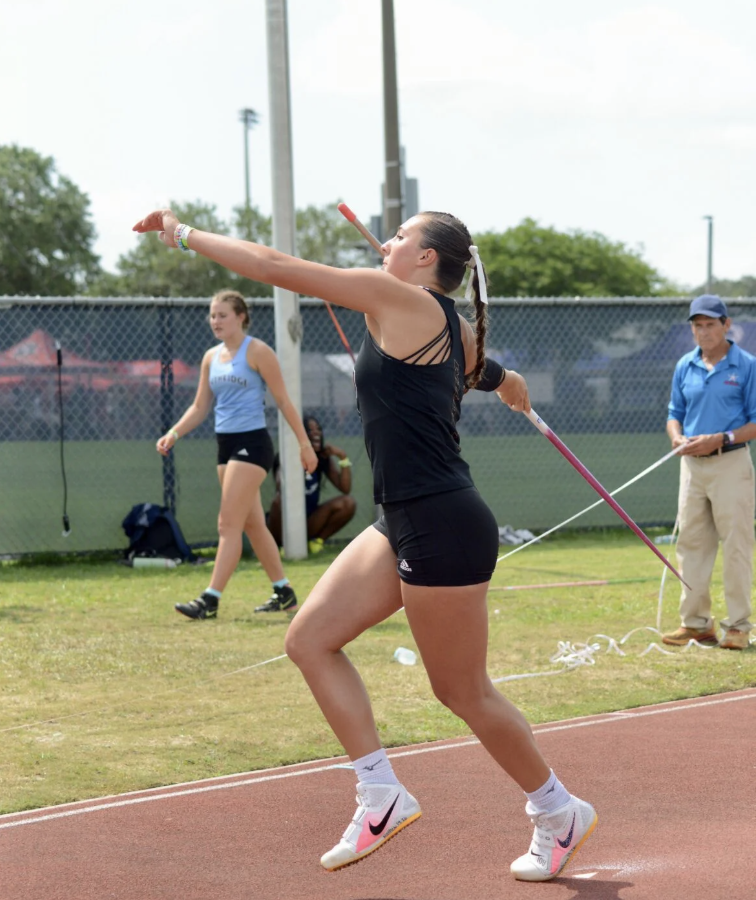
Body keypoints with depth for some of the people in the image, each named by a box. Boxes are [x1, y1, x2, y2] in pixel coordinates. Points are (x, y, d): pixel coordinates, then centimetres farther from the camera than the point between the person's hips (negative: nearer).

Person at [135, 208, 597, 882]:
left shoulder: (400, 299, -11)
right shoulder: (455, 332, 12)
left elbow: (275, 267, -10)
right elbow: (512, 387, 31)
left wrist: (182, 233, -1)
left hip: (443, 529, -9)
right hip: (404, 526, 9)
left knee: (463, 692, 3)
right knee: (310, 638, 6)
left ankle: (560, 814, 22)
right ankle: (381, 794, 9)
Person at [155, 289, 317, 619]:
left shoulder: (257, 351, -7)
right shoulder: (211, 357, 13)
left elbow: (283, 400, -6)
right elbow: (200, 406, 16)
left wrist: (304, 442, -7)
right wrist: (174, 433, 0)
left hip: (251, 443, -8)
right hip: (226, 443, 8)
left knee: (229, 523, -12)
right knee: (252, 524, 12)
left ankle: (211, 599, -15)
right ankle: (284, 594, 21)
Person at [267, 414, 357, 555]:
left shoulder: (323, 459, 0)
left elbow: (345, 489, -6)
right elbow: (281, 486, -35)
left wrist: (343, 457, -15)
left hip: (308, 524, 4)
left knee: (348, 503, -14)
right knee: (281, 499, -36)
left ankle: (317, 540, 2)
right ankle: (285, 545, -12)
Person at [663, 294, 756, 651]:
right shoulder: (684, 366, 9)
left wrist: (720, 440, -18)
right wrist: (678, 438, -6)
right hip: (691, 463, 5)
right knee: (691, 544, 7)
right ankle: (696, 622, 15)